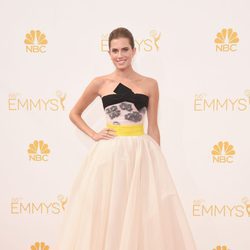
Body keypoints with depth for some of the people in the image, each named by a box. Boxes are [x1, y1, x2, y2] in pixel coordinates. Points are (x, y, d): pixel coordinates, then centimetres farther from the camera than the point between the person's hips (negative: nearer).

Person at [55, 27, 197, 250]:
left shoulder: (150, 85, 4)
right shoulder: (100, 83, 3)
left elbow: (153, 128, 6)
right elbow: (74, 114, 14)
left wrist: (156, 161, 3)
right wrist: (93, 134, 1)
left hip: (141, 154, 0)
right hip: (108, 154, 0)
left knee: (143, 214, 1)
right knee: (106, 212, 3)